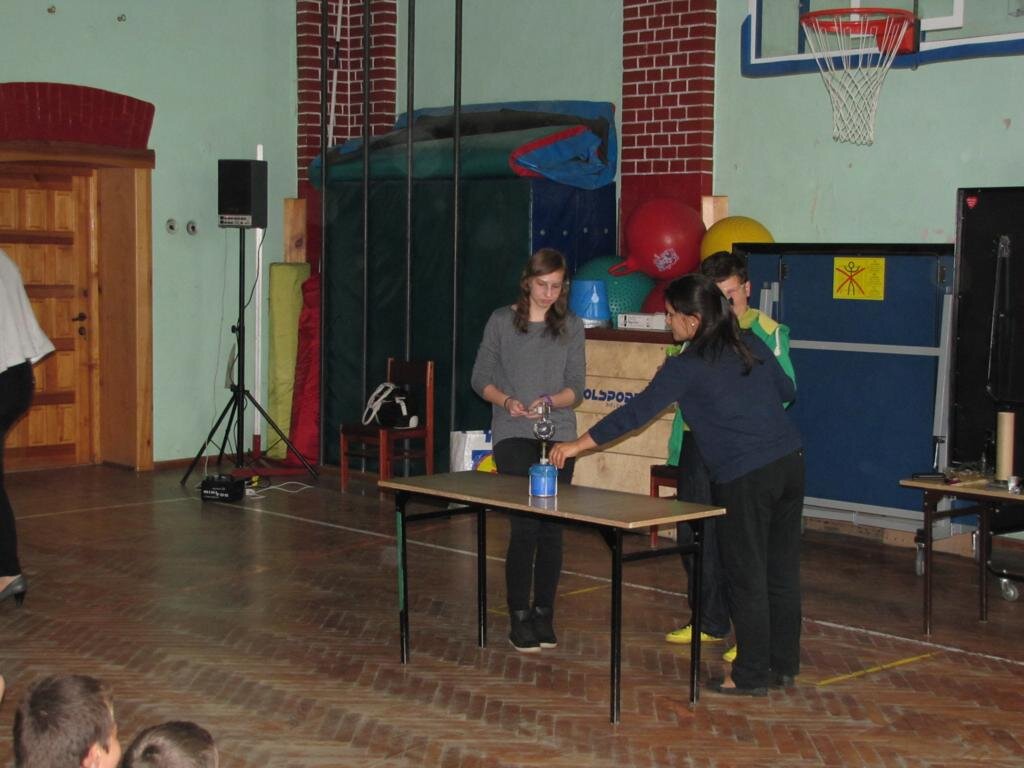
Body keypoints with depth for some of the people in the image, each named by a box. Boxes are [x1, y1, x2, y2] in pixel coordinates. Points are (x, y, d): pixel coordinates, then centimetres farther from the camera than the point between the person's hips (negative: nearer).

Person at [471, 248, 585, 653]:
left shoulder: (572, 327, 7)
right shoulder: (502, 321, 3)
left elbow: (576, 388, 3)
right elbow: (481, 379, 5)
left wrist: (550, 401, -17)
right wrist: (506, 401, -13)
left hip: (558, 437, 2)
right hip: (513, 436, -2)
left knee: (551, 527, 3)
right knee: (525, 525, -10)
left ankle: (544, 613, 15)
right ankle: (519, 617, 0)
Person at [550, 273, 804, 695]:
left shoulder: (686, 367, -9)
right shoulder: (751, 345, 9)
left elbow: (636, 412, -9)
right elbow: (786, 390, 20)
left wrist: (577, 445, -3)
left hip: (745, 478, -7)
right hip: (789, 462, 7)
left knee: (746, 577, 3)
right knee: (782, 571, 13)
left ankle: (751, 675, 11)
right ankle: (783, 665, 23)